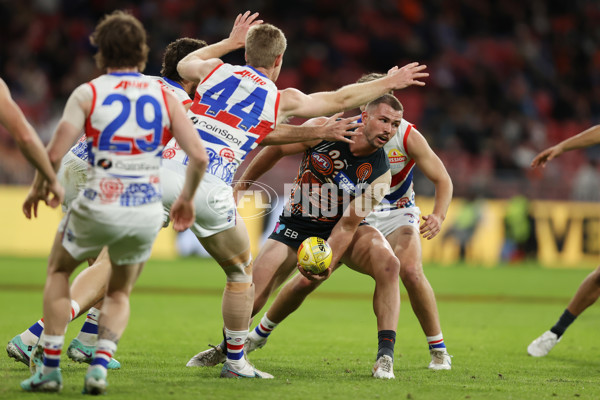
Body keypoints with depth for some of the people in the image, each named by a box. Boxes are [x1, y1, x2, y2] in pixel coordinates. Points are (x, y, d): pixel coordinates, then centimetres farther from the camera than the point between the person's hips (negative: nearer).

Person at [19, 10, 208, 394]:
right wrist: (187, 198, 15)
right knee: (120, 293, 25)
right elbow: (199, 157, -1)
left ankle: (50, 367, 19)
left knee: (59, 270, 25)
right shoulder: (165, 97, 5)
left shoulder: (87, 94, -3)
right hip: (147, 212, 2)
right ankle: (100, 366, 2)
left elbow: (54, 154, -10)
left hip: (98, 207, -2)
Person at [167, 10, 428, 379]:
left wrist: (230, 41, 54)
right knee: (241, 271, 17)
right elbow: (341, 99, 26)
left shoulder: (216, 70, 17)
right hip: (210, 188, -2)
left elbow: (185, 64, 43)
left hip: (167, 170, 2)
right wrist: (390, 82, 40)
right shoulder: (282, 100, 12)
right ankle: (236, 362, 22)